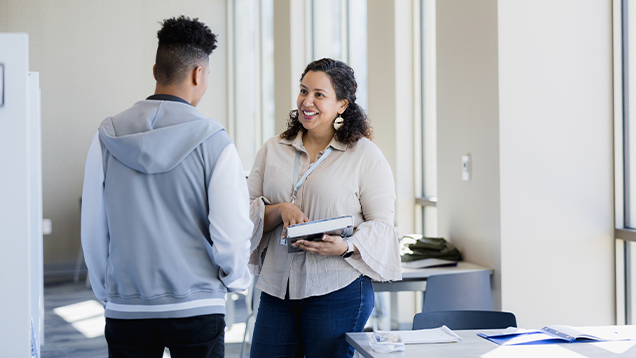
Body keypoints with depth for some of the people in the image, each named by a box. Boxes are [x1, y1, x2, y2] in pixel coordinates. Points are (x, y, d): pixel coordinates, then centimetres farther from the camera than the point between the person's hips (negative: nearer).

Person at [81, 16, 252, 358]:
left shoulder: (107, 138, 0)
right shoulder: (213, 142, -9)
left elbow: (92, 229, 4)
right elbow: (231, 232, -12)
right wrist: (237, 278, 8)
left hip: (125, 308, 3)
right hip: (196, 306, -3)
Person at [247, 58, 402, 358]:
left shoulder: (365, 154, 0)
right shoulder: (273, 150, 12)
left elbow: (382, 223, -3)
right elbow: (246, 211, 7)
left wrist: (346, 246, -21)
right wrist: (280, 210, -13)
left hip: (338, 290, -4)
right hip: (278, 288, 4)